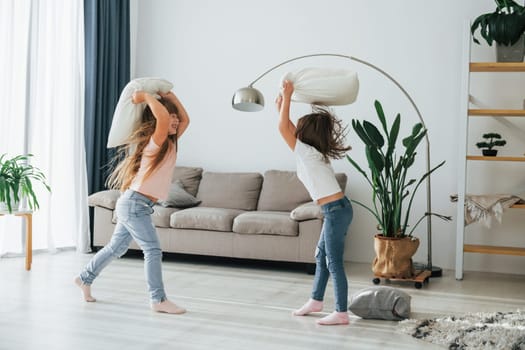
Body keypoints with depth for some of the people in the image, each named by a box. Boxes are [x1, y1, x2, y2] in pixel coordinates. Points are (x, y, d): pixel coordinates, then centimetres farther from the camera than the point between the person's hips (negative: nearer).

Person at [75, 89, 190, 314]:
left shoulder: (170, 143, 11)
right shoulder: (155, 142, -15)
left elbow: (185, 119, 16)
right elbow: (163, 116, -34)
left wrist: (169, 95, 12)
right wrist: (146, 97, -19)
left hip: (136, 205, 9)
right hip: (134, 203, -9)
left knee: (116, 248, 18)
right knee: (153, 250, -9)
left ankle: (85, 279, 32)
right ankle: (159, 300, -5)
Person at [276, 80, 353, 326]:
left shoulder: (307, 153, -11)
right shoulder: (313, 153, 14)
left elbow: (283, 128, -13)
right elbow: (289, 128, 27)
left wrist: (287, 96, -6)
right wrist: (281, 107, 22)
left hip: (337, 211, -10)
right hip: (335, 211, 10)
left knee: (334, 262, -4)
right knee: (322, 256, 19)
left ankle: (341, 313, 1)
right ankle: (316, 301, 32)